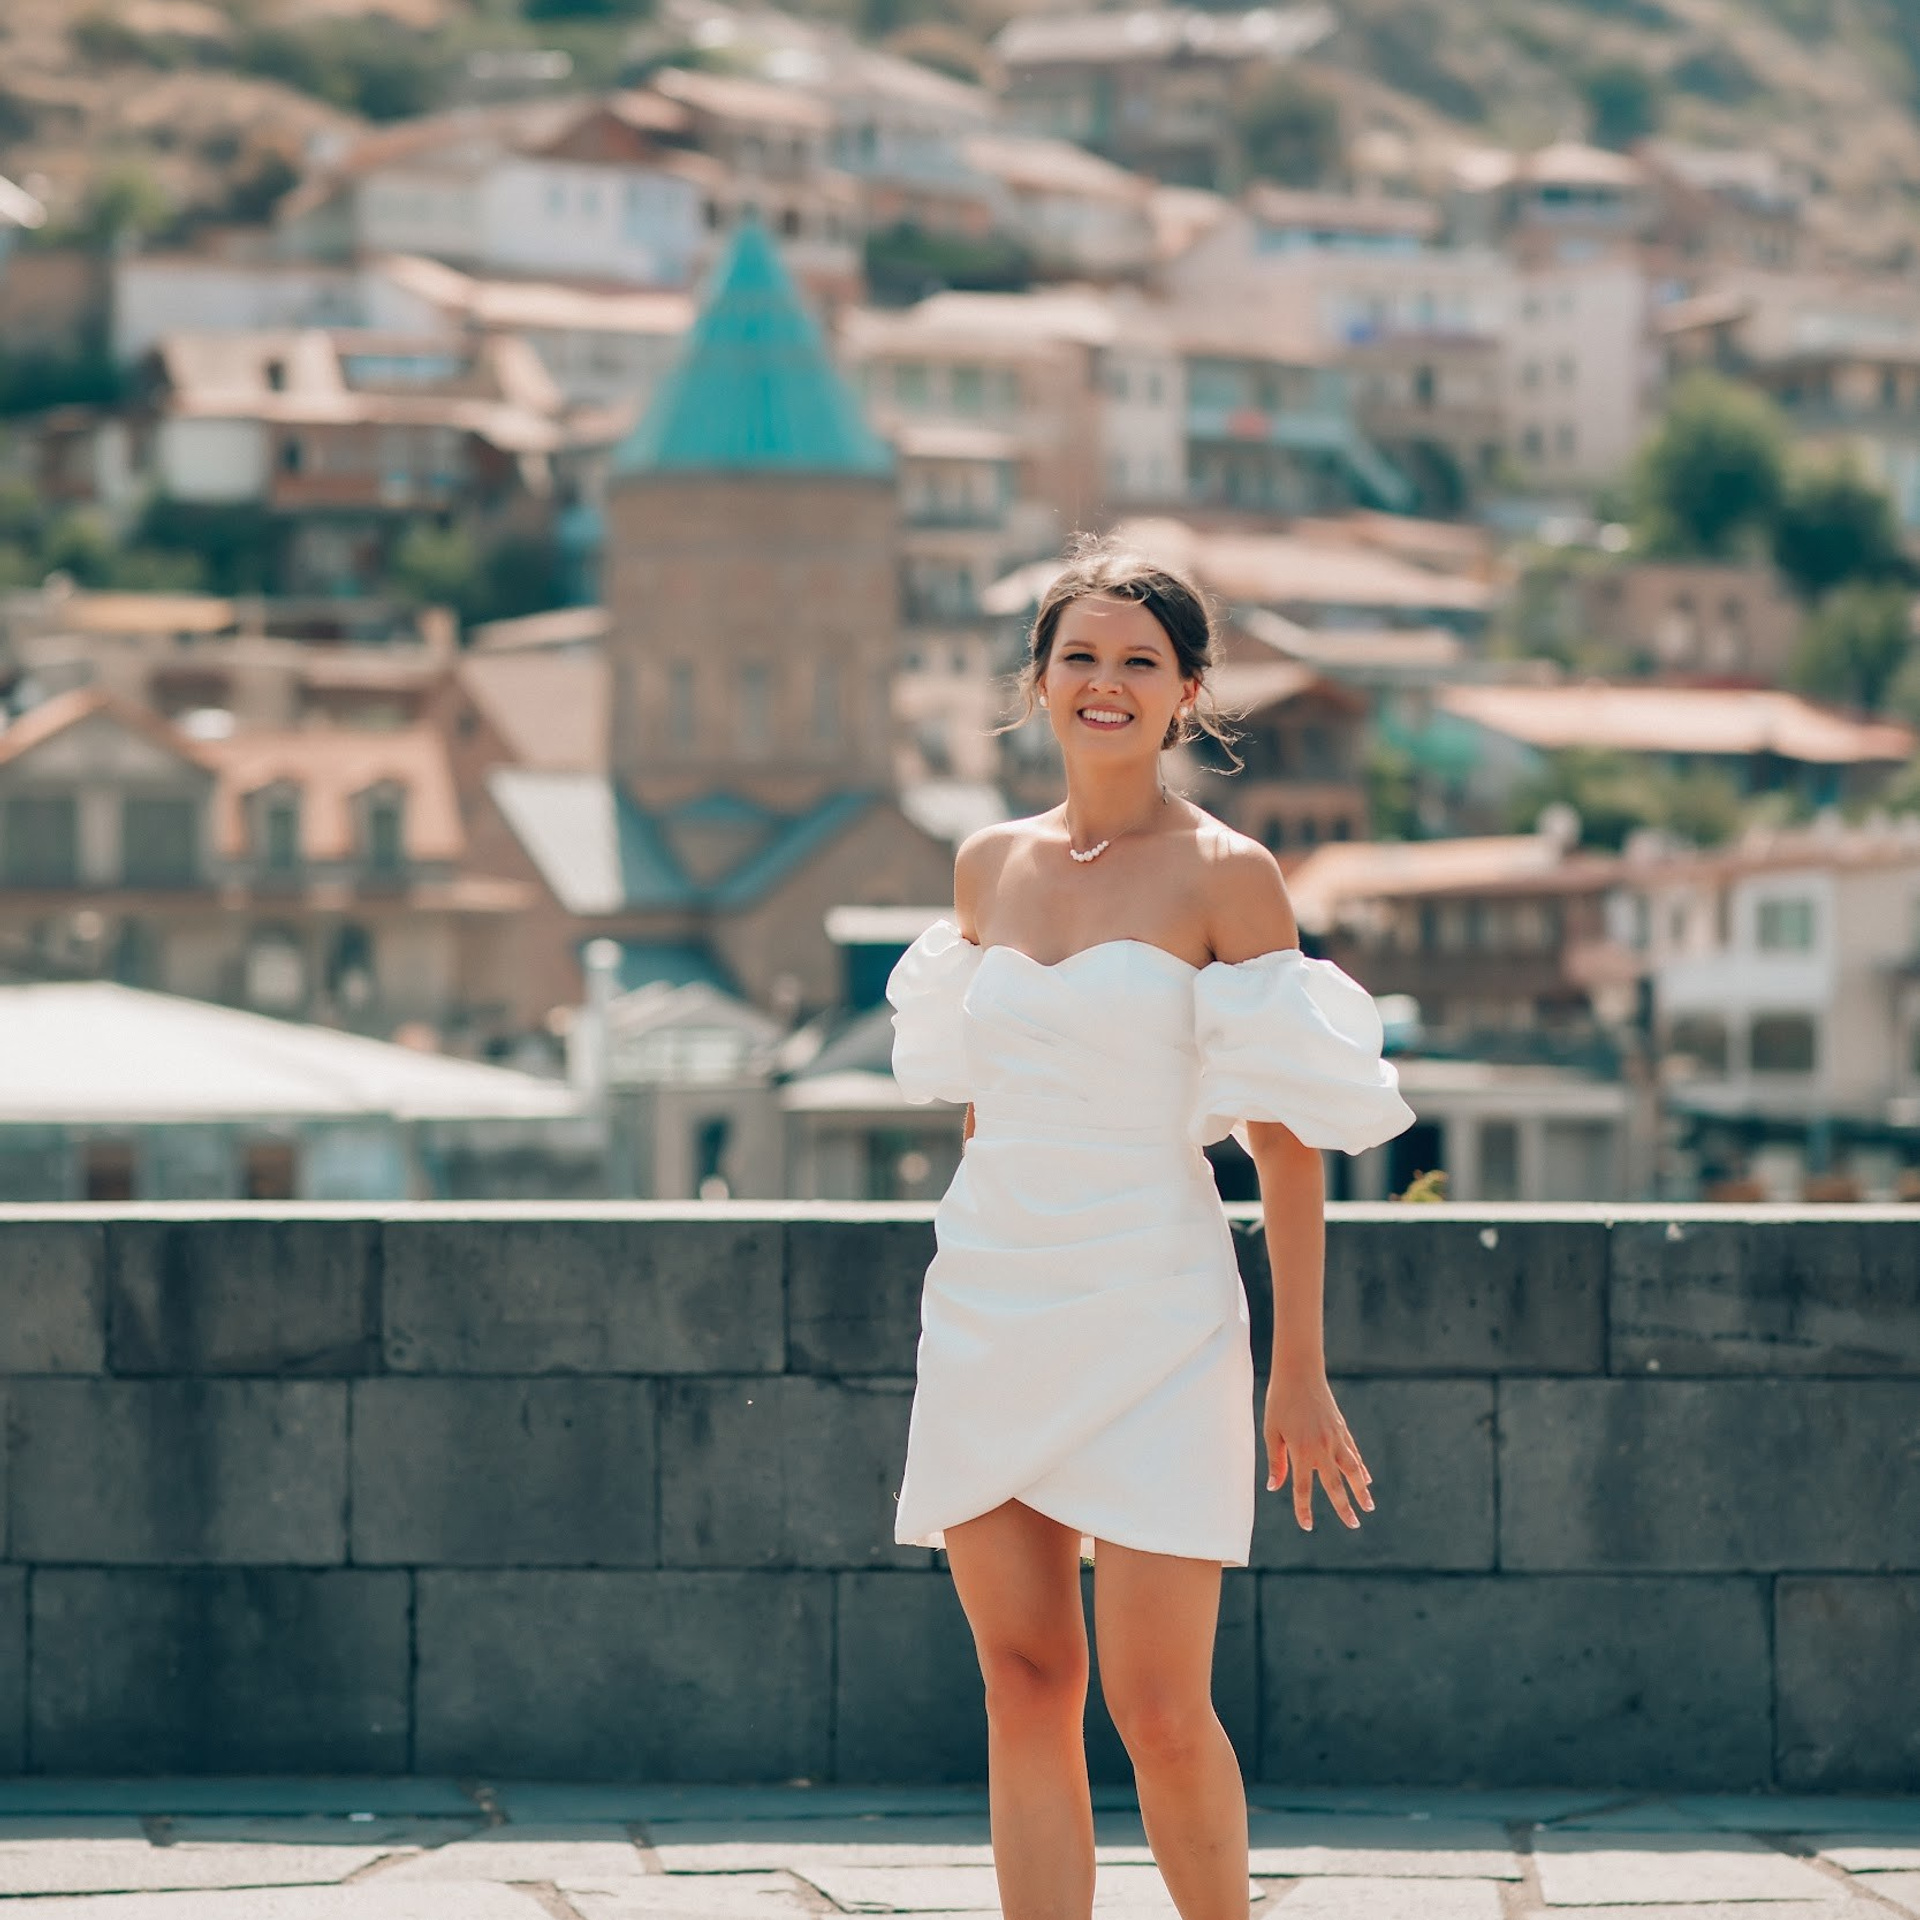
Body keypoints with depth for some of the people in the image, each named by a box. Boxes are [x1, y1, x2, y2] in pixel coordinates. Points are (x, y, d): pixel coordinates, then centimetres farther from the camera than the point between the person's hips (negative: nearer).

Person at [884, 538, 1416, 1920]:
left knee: (1159, 1710, -7)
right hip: (988, 1309, 5)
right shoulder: (990, 866, 10)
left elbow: (1286, 1139, -5)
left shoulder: (1226, 876, -5)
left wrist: (1300, 1372, -7)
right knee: (1026, 1691, 3)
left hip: (1152, 1322, -4)